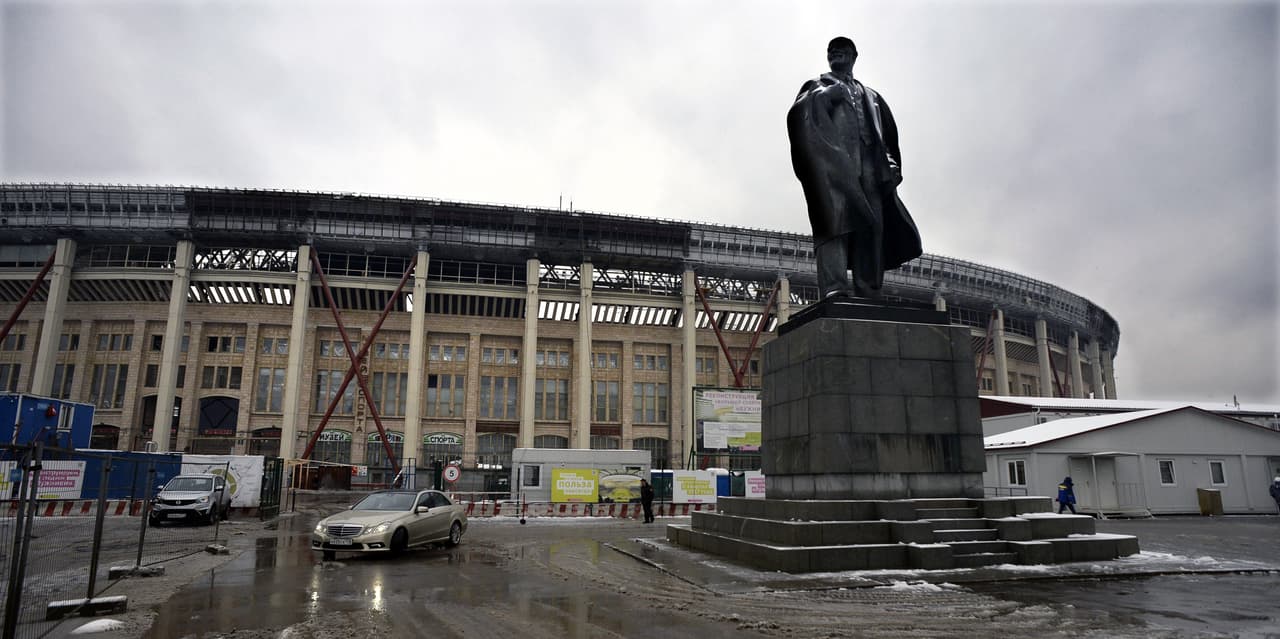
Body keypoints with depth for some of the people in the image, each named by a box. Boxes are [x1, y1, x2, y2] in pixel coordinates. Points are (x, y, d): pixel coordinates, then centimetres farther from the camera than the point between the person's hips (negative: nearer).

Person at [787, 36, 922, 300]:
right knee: (836, 218, -24)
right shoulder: (817, 87, 25)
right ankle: (834, 289, -36)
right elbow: (799, 115, 4)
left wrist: (892, 165, 5)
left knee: (873, 225, -11)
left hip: (869, 166, 4)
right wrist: (824, 95, -5)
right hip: (832, 161, -4)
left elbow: (890, 135, 20)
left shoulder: (871, 96, 33)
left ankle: (868, 297, -14)